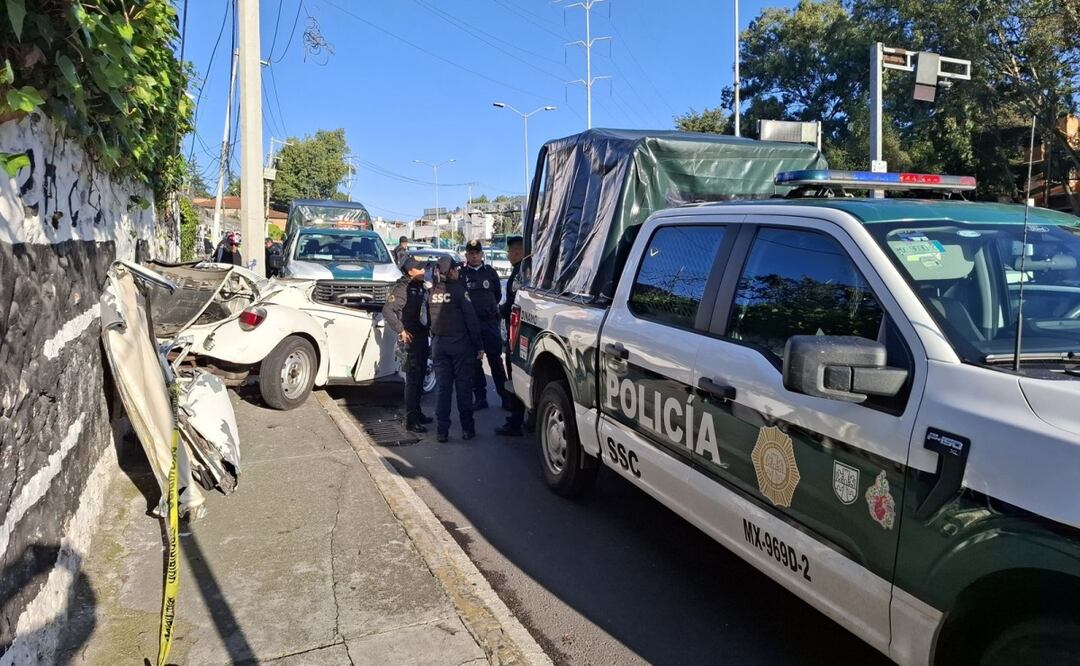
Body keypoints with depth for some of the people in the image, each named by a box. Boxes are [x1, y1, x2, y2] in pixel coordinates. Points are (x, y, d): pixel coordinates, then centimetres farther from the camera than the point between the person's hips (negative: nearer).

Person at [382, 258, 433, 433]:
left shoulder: (421, 288, 13)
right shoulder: (401, 288, -13)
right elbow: (387, 311, -18)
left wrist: (429, 328, 9)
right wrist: (401, 330, -20)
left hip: (423, 338, 9)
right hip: (410, 339, -9)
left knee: (420, 377, 17)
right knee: (413, 379, -8)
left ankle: (416, 413, 30)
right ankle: (411, 420, -5)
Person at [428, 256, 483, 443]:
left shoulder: (432, 291, 4)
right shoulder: (459, 290, -11)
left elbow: (429, 318, 12)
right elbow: (471, 319, -11)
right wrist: (478, 344, -6)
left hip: (438, 344, 4)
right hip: (460, 343, -4)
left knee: (443, 387, 9)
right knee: (463, 387, 4)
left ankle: (441, 430, 8)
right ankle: (467, 429, 8)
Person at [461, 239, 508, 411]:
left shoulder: (490, 272, 9)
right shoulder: (461, 274, 4)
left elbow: (498, 294, 16)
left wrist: (490, 308, 10)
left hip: (490, 321, 0)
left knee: (495, 359, -2)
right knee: (474, 361, 5)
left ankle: (505, 395, 5)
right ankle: (480, 397, 13)